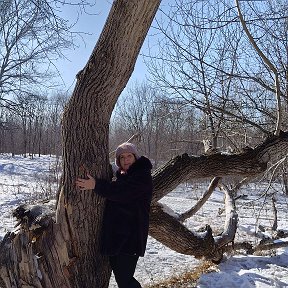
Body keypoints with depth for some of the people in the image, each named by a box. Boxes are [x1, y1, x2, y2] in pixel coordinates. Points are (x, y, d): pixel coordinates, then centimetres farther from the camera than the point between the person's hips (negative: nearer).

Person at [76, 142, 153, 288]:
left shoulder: (142, 176, -11)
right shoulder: (122, 175, 15)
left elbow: (121, 191, -24)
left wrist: (96, 185, -26)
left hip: (131, 236, -8)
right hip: (115, 233, 8)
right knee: (118, 274, 15)